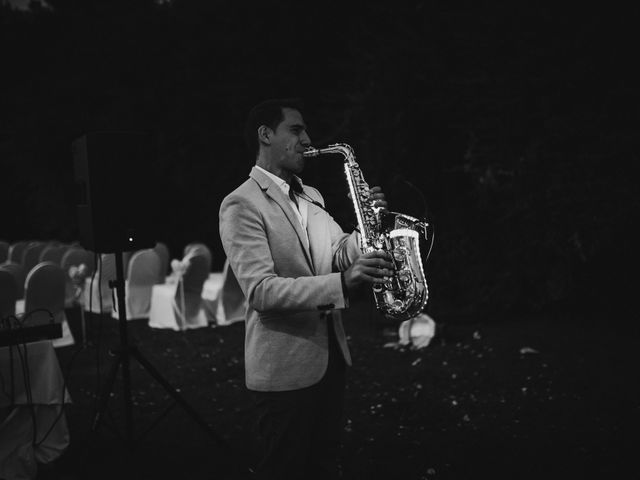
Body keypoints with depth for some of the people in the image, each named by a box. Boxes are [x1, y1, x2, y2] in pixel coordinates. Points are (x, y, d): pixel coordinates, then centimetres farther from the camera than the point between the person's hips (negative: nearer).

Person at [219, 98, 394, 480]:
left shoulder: (311, 197, 13)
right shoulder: (241, 204, -14)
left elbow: (339, 255, 12)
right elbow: (260, 290, -23)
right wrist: (342, 283, -34)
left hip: (330, 354, 7)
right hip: (284, 366, -7)